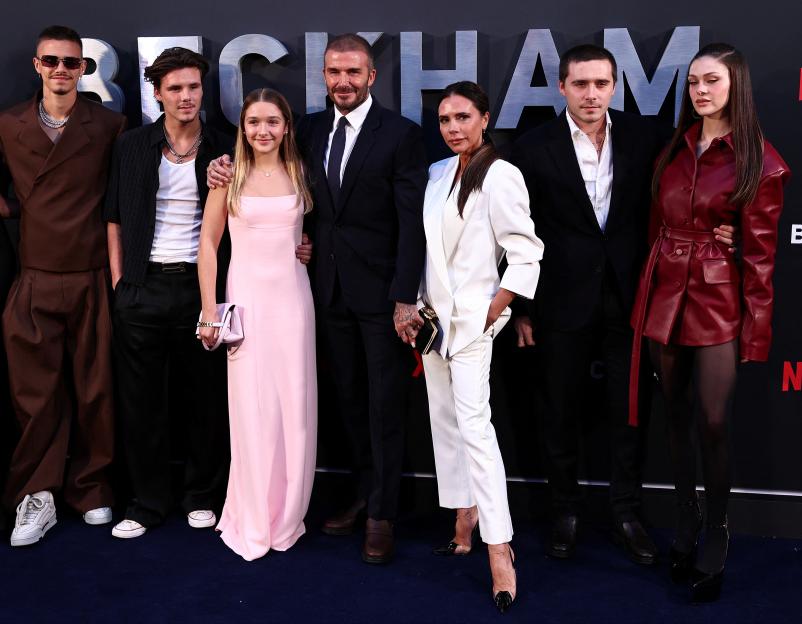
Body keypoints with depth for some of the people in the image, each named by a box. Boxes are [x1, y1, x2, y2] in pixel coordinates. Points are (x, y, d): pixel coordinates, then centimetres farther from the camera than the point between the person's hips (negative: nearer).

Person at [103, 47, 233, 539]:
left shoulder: (223, 150, 2)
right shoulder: (132, 147, 5)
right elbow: (115, 216, 10)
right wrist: (118, 278, 4)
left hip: (199, 285, -1)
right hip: (142, 289, 1)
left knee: (205, 397, 7)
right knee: (142, 400, 6)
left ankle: (203, 497, 23)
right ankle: (149, 502, 19)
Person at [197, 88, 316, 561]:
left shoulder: (299, 173, 7)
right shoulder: (230, 173, 1)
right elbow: (208, 242, 2)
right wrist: (210, 309, -3)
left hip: (293, 295, 2)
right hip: (247, 296, -2)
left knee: (295, 404, 3)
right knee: (251, 406, -1)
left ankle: (287, 513, 18)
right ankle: (254, 519, 12)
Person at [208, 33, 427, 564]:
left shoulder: (401, 134, -8)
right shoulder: (312, 129, 8)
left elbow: (413, 222, -12)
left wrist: (405, 299, -17)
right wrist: (225, 164, 0)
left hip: (381, 291, -5)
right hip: (333, 290, 5)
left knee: (385, 403, 3)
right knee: (351, 399, 13)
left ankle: (382, 514, 14)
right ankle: (367, 494, 28)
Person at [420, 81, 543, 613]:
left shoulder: (501, 176, -11)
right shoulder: (437, 174, 10)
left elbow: (526, 254, -12)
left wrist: (493, 312, -14)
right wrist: (417, 305, 11)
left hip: (471, 318, -8)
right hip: (434, 314, 8)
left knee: (474, 423, -16)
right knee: (445, 422, 12)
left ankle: (499, 551, -15)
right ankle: (464, 525, 24)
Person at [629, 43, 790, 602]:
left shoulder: (760, 162, -6)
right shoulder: (674, 149, 10)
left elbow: (760, 253, -7)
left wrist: (756, 332, -8)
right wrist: (647, 297, 7)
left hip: (718, 302, -5)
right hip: (664, 295, 5)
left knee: (714, 423, -4)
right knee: (678, 415, 12)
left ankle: (716, 541, 12)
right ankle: (686, 524, 25)